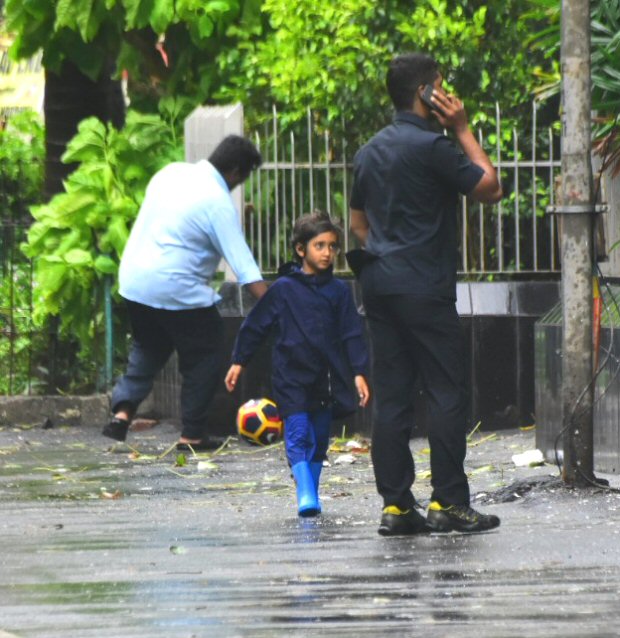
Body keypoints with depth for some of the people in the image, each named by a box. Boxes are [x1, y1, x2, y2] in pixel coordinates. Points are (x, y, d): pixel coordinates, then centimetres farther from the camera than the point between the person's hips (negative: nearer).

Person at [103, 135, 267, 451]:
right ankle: (192, 433, 9)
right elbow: (244, 266, -19)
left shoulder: (172, 172, 5)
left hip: (133, 280, 7)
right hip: (177, 290, -7)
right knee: (205, 356, 8)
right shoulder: (219, 203, -15)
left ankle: (123, 410, 10)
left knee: (148, 349, 26)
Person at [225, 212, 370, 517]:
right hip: (292, 376, -3)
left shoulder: (339, 291, 5)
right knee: (298, 435, -14)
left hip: (327, 379, 3)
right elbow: (255, 325, 7)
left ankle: (312, 496, 20)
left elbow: (352, 334, 6)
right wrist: (238, 361, 8)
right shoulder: (283, 288, -1)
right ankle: (305, 495, -22)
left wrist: (359, 372, -2)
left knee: (319, 440, 9)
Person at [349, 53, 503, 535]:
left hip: (379, 285, 8)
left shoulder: (369, 152, 14)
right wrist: (463, 129, -1)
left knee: (391, 396, 6)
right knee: (448, 393, -3)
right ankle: (448, 503, -5)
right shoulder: (431, 147, -12)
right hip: (424, 288, -8)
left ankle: (395, 505, 4)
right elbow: (490, 187, -6)